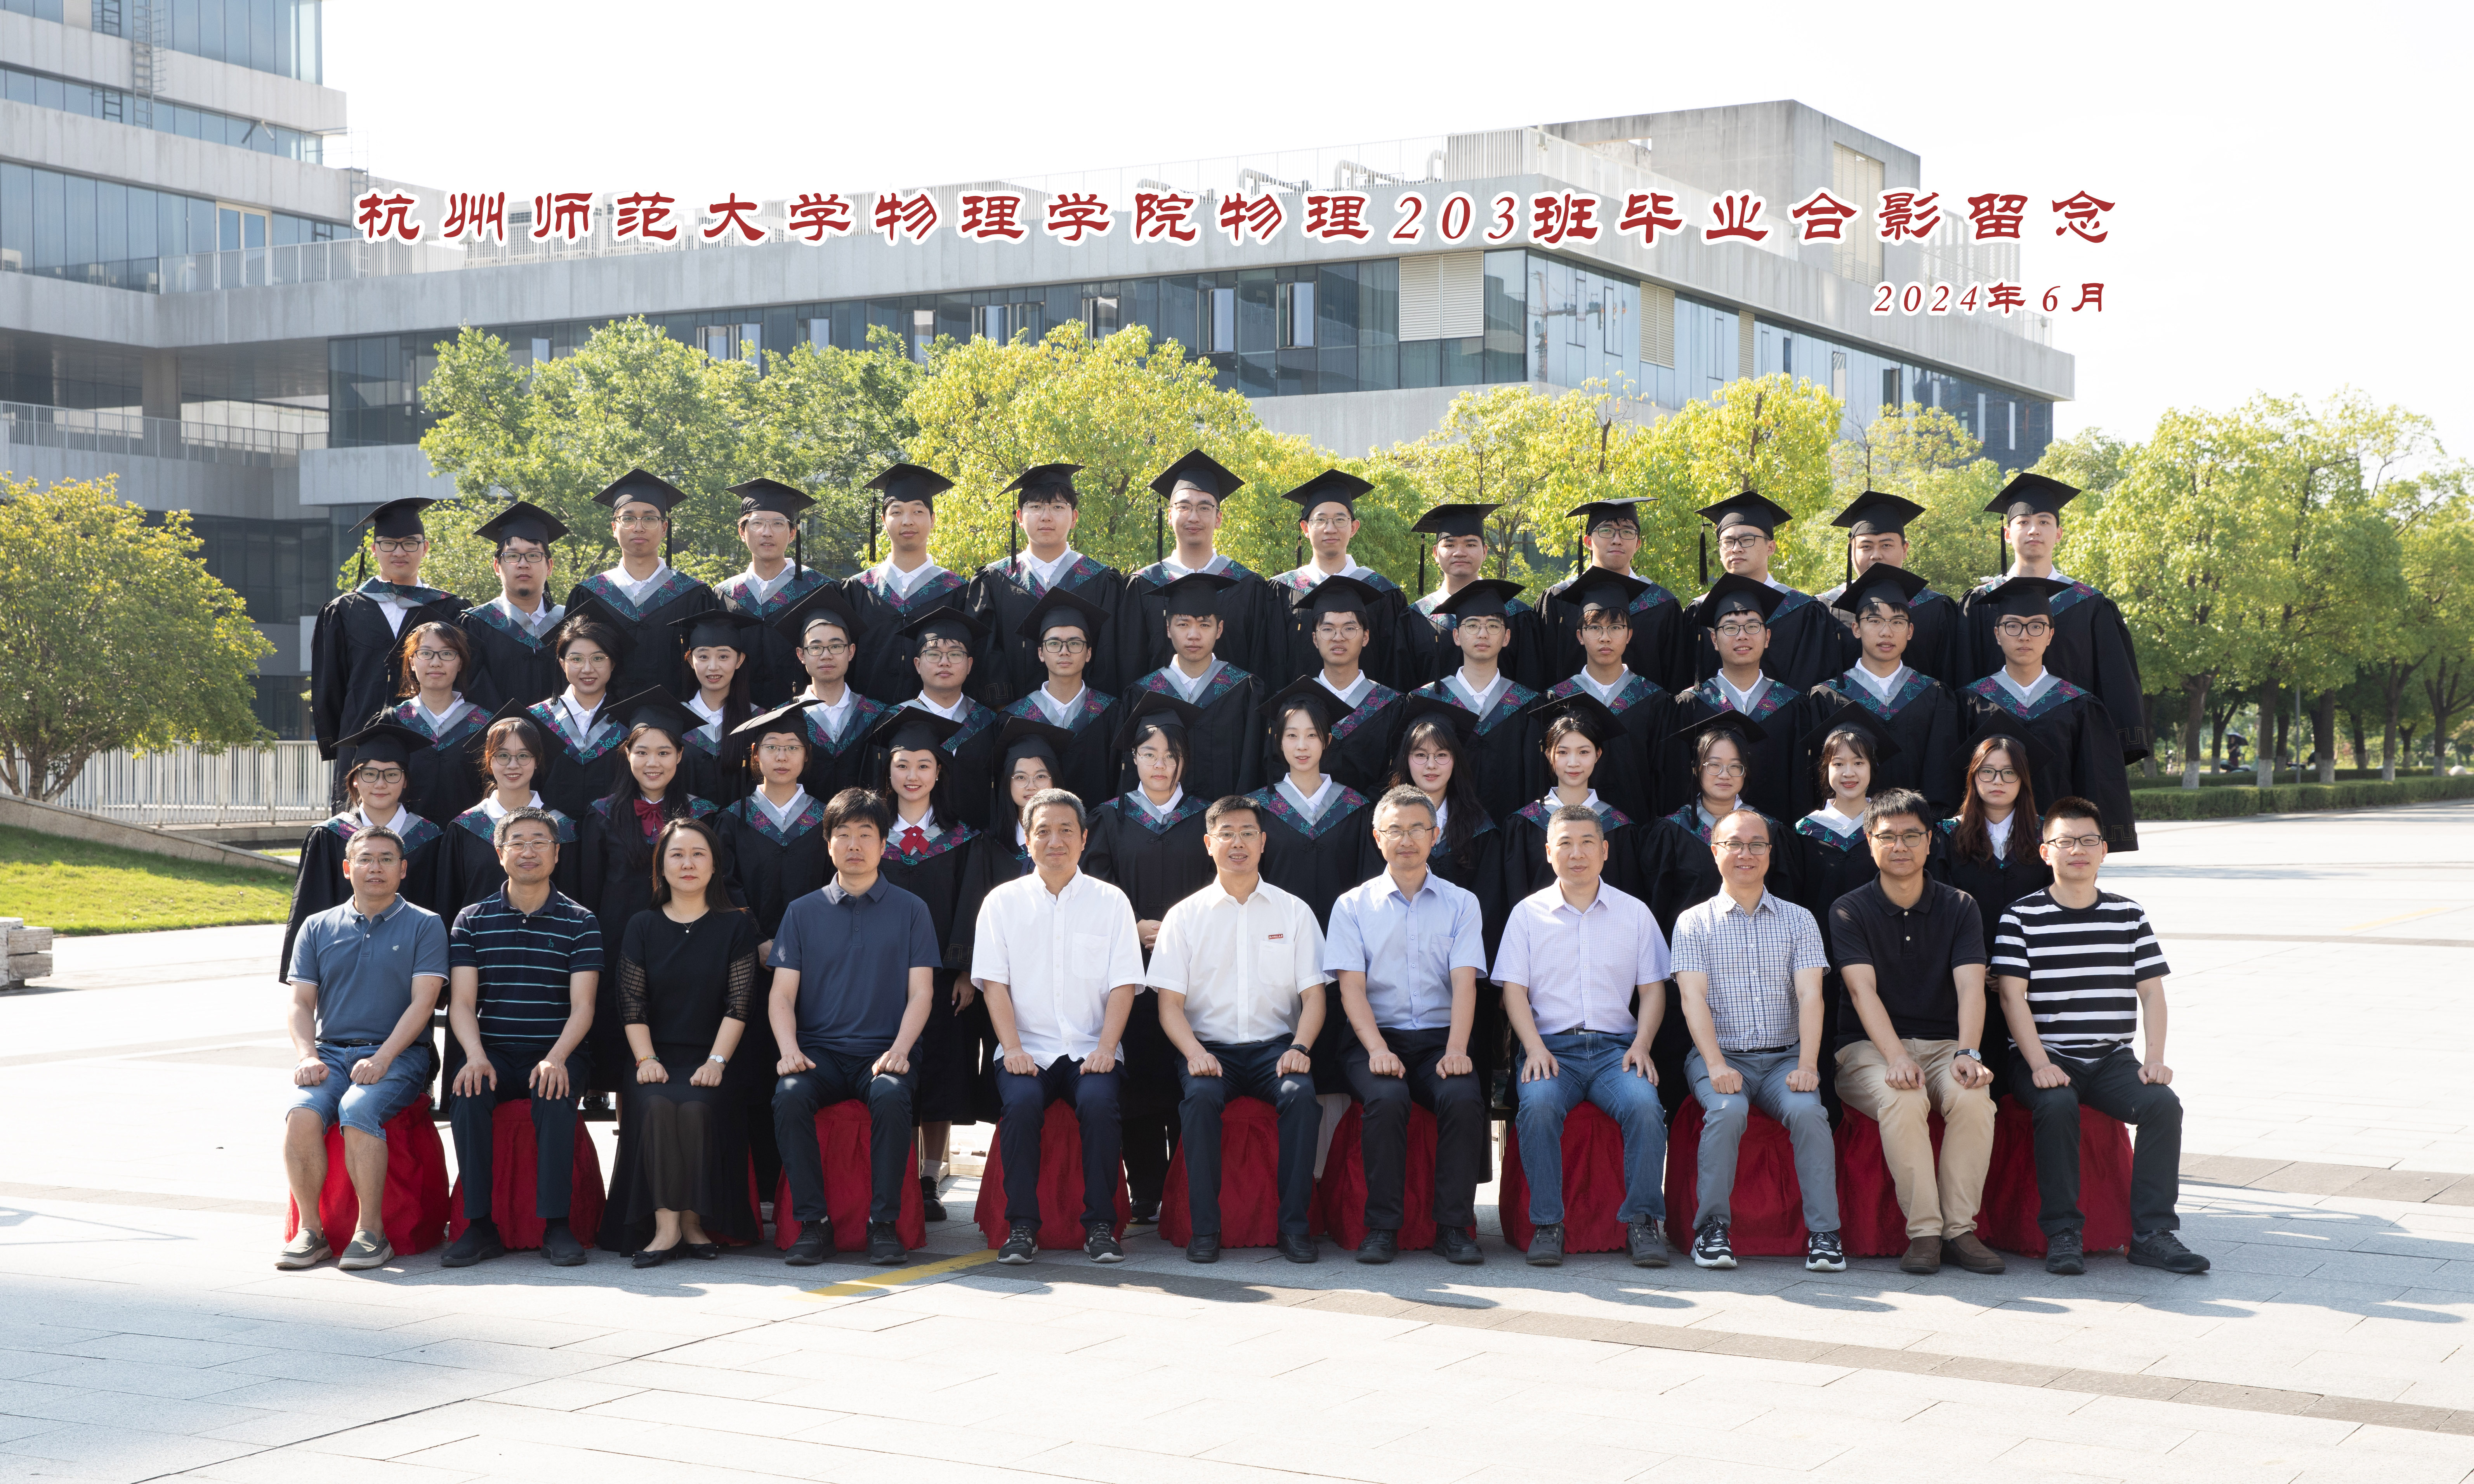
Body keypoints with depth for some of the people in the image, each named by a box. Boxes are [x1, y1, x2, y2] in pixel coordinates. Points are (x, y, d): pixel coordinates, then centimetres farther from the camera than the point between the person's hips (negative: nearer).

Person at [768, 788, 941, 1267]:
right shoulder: (803, 912, 14)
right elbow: (782, 995, 8)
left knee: (891, 1095, -35)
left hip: (881, 1051, -1)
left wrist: (898, 1050, -13)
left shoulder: (910, 911, 11)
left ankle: (884, 1224, -26)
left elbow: (920, 993, 5)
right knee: (789, 1095, -32)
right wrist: (789, 1048, -12)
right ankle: (812, 1223, -22)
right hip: (819, 1050, 1)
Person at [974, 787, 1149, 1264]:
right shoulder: (1002, 902, 9)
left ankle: (1100, 1225, -21)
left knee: (1099, 1100, -31)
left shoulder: (1110, 901, 9)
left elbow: (1122, 985, 3)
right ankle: (1021, 1226, -22)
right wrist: (1013, 1049, -11)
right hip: (1028, 1050, 0)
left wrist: (1104, 1049, -11)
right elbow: (995, 982, 2)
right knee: (1021, 1101, -31)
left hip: (1089, 1050, 0)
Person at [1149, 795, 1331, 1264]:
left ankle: (1294, 1224, -24)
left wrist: (1299, 1047, -13)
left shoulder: (1293, 912, 11)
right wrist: (1194, 1052, -16)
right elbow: (1170, 1003, 3)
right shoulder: (1185, 916, 9)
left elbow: (1313, 995, 6)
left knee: (1301, 1094, -31)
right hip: (1212, 1048, 0)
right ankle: (1204, 1227, -25)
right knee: (1200, 1096, -33)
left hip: (1275, 1045, 0)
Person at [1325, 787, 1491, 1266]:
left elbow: (1465, 982, 0)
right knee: (1387, 1097, -33)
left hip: (1441, 1039, 1)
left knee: (1463, 1096, -31)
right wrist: (1378, 1050, -17)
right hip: (1378, 1038, -1)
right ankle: (1382, 1229, -24)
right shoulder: (1352, 906, 11)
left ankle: (1455, 1227, -22)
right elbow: (1352, 987, 0)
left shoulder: (1460, 904, 13)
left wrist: (1456, 1050, -17)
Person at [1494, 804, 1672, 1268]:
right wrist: (1535, 1048, -10)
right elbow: (1514, 989, 6)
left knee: (1644, 1105, -31)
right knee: (1538, 1105, -33)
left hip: (1616, 1046, 1)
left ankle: (1642, 1221, -20)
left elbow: (1652, 990, 13)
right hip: (1551, 1045, -1)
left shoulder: (1634, 913, 14)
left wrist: (1641, 1046, -5)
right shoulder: (1528, 913, 12)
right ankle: (1547, 1225, -25)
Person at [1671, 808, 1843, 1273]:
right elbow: (1694, 997, -4)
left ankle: (1824, 1233, -23)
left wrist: (1807, 1065, -16)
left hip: (1784, 1056, 1)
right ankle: (1712, 1227, -19)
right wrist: (1716, 1065, -20)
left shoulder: (1799, 920, 12)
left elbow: (1809, 995, 0)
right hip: (1721, 1055, -1)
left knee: (1808, 1110, -30)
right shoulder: (1694, 923, 8)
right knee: (1727, 1110, -33)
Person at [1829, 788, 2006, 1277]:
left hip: (1943, 1044, 2)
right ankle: (1924, 1232, -26)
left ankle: (1960, 1228, -21)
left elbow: (1971, 986, -6)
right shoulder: (1849, 911, 2)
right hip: (1869, 1047, -2)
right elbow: (1863, 990, -12)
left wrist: (1968, 1053, -25)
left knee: (1973, 1096, -31)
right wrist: (1897, 1057, -29)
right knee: (1903, 1099, -35)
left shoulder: (1958, 907, 8)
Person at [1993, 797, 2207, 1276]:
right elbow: (2013, 997, -6)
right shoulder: (2022, 917, 1)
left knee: (2163, 1102, -24)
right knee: (2058, 1105, -34)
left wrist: (2155, 1057, -7)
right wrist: (2040, 1064, -19)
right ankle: (2062, 1233, -25)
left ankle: (2152, 1232, -19)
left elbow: (2152, 991, 9)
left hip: (2112, 1058, 3)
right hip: (2044, 1055, -3)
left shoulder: (2129, 916, 12)